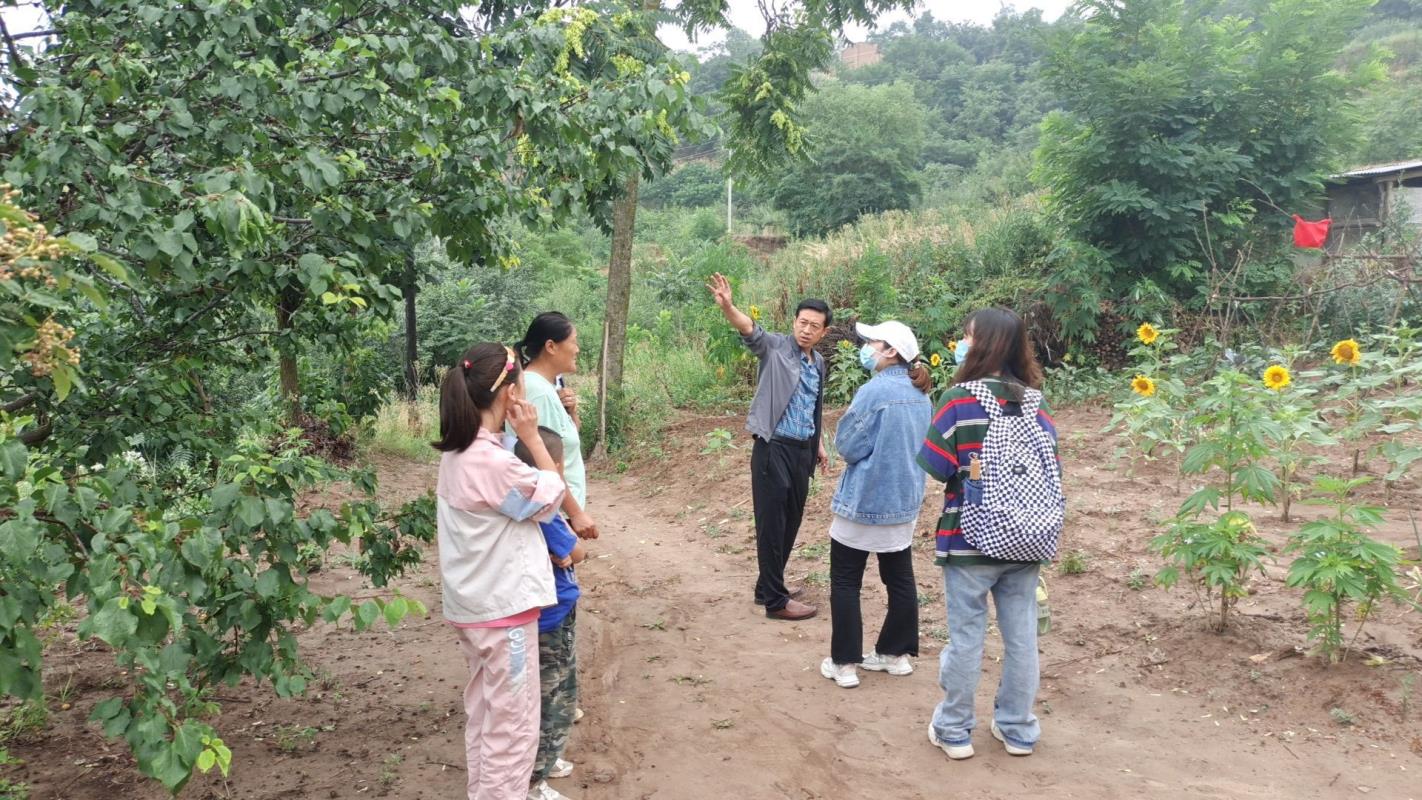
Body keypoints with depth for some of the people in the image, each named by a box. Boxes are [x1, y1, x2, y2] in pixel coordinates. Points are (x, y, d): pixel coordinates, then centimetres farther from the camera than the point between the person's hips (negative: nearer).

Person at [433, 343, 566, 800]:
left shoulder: (458, 451, 3)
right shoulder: (493, 462, -25)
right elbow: (552, 497, -12)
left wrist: (520, 438, 1)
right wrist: (531, 437, -9)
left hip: (476, 605, 9)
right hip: (503, 607, -9)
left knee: (484, 714, 21)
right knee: (511, 724, 4)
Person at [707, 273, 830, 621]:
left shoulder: (818, 362, 13)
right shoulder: (775, 348, -7)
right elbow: (750, 329, -26)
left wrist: (819, 446, 25)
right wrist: (727, 306, -45)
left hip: (802, 451, 8)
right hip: (774, 449, -7)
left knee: (791, 522, 15)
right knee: (772, 523, -2)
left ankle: (770, 586, 29)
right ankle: (775, 600, 4)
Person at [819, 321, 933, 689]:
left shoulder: (874, 391, -20)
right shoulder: (920, 395, 6)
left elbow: (848, 447, -16)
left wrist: (849, 418, 1)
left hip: (865, 502, -8)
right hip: (904, 500, 8)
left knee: (845, 583, 4)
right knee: (900, 579, 15)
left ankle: (844, 663, 8)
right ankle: (896, 653, 26)